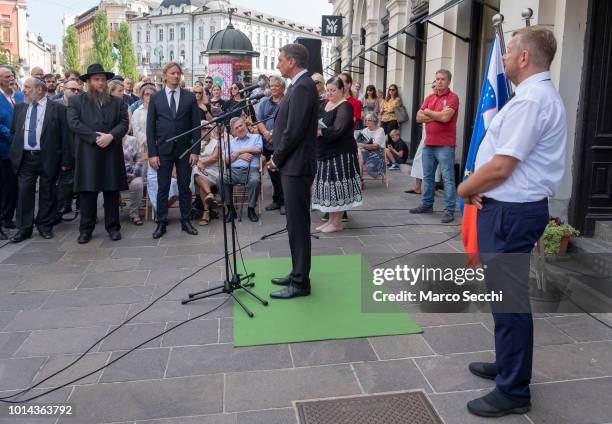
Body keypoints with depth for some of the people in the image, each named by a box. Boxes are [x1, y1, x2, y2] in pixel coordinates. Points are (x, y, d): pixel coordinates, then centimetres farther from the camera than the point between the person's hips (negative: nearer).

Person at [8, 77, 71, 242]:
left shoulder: (58, 109, -3)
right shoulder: (20, 108, 12)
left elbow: (65, 135, -5)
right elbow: (13, 132, 19)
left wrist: (65, 160, -9)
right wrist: (14, 153, 7)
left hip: (48, 158, -3)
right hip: (25, 158, 4)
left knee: (47, 194, 6)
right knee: (24, 192, 2)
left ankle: (45, 226, 20)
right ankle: (24, 228, 11)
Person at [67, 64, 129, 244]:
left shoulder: (117, 102, 15)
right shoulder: (76, 100, 9)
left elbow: (124, 123, 5)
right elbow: (73, 122, -4)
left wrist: (111, 136, -13)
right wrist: (95, 137, -13)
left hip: (112, 153, 2)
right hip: (87, 154, -1)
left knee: (112, 191, 5)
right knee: (87, 192, 1)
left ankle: (113, 227, 14)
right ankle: (86, 229, 9)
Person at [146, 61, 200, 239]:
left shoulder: (190, 97, 4)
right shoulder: (155, 98, 4)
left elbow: (196, 125, 2)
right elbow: (150, 127, 2)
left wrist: (195, 150, -5)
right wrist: (152, 153, -5)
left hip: (184, 149, 0)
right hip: (163, 149, 0)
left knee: (184, 187, 7)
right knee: (163, 188, 4)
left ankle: (186, 221, 17)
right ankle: (161, 223, 14)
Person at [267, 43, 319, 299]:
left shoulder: (302, 87, -16)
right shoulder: (299, 85, 16)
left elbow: (294, 131, -21)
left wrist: (277, 159, -10)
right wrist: (278, 158, 11)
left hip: (296, 166, -10)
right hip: (291, 165, 10)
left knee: (298, 224, -4)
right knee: (295, 223, 15)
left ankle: (300, 283, 5)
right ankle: (298, 274, 26)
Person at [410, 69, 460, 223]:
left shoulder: (452, 97, -6)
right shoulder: (430, 97, 13)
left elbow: (445, 117, -20)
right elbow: (419, 118, 5)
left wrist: (428, 112, -4)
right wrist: (438, 116, -8)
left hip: (445, 145, -7)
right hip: (428, 144, 7)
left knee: (448, 178, -5)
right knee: (428, 176, 15)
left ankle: (449, 210, -2)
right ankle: (427, 205, 27)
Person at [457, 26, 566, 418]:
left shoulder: (531, 100, -20)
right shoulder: (543, 95, 16)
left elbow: (500, 167, -23)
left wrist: (464, 189, -6)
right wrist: (478, 187, 7)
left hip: (511, 213, -11)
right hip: (515, 208, 11)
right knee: (506, 294, 21)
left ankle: (513, 392, 13)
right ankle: (508, 365, 39)